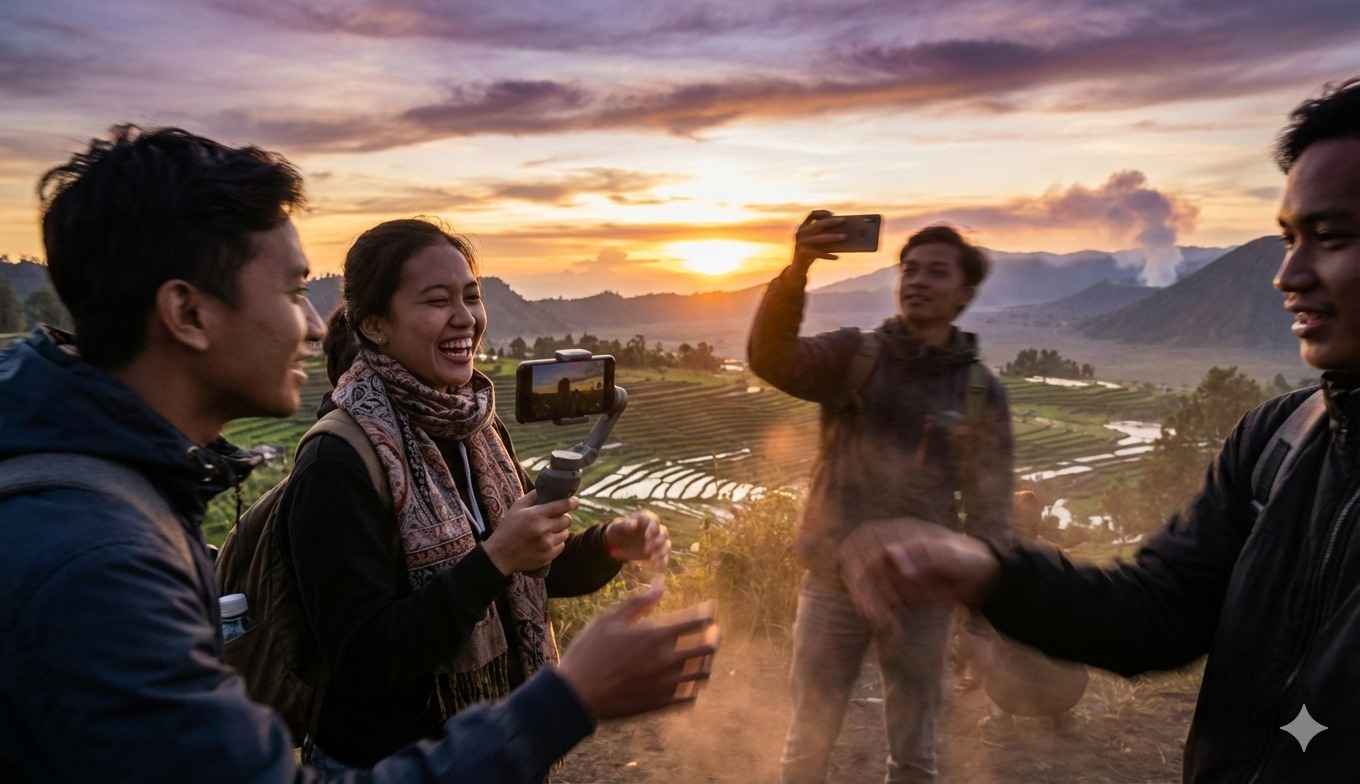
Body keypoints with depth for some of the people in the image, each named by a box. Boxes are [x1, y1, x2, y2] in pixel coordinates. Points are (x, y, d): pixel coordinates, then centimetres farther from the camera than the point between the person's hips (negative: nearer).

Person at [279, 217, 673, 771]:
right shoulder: (339, 462, -22)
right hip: (386, 760, -6)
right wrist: (495, 557, -31)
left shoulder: (479, 429, -3)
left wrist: (610, 544, -10)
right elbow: (360, 660, -25)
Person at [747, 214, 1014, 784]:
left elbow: (988, 513, 0)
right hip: (833, 584, -1)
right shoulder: (852, 356, -4)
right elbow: (771, 358, -24)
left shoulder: (981, 393, -2)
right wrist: (797, 270, -39)